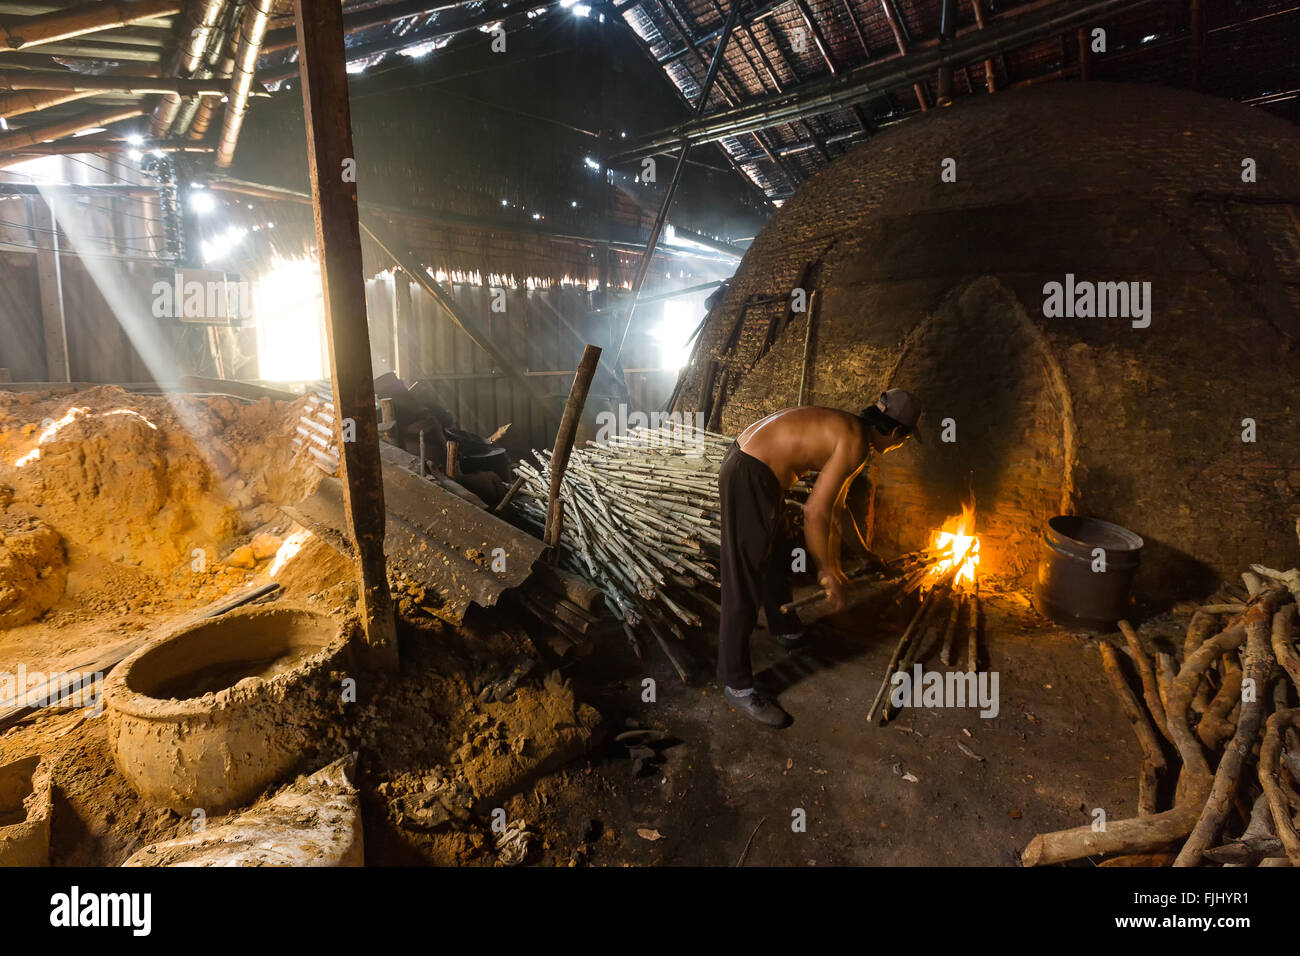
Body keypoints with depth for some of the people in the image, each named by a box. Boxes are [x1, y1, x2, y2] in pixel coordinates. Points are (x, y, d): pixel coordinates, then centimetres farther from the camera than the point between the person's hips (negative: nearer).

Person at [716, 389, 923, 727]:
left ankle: (784, 629, 53)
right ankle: (736, 685, 7)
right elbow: (814, 513, -19)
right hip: (749, 478, -11)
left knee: (776, 558, 29)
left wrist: (833, 567, 29)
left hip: (744, 462, 11)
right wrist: (829, 575, -7)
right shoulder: (856, 443, -14)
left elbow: (832, 508, 24)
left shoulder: (847, 430, 16)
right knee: (745, 585, -4)